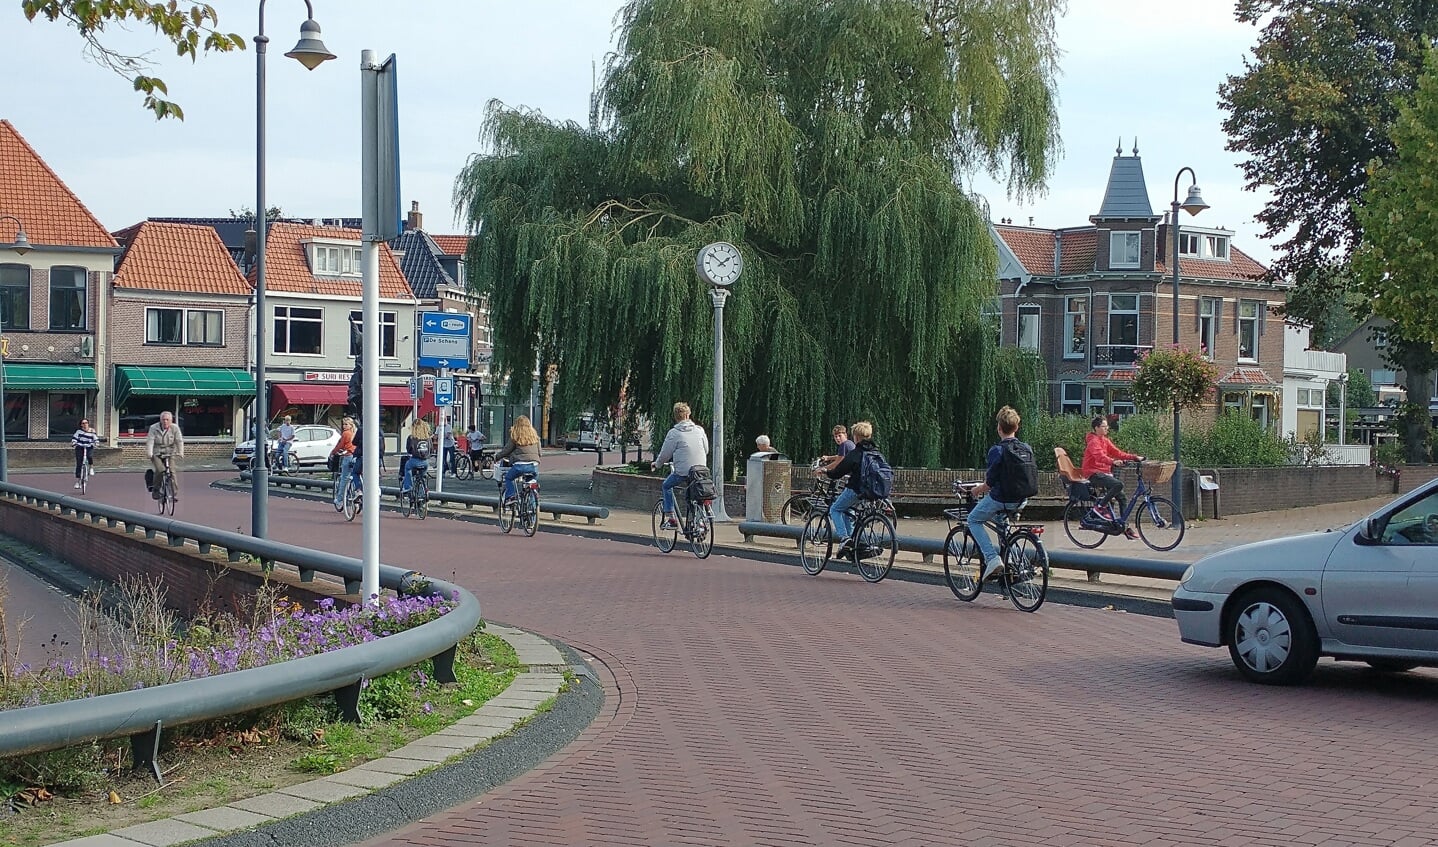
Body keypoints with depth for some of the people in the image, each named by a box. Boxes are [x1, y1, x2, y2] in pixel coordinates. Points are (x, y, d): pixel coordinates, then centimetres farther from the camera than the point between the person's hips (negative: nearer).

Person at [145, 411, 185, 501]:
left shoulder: (175, 428, -4)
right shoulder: (153, 428, -6)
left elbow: (179, 441, -10)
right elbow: (150, 441, -14)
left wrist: (180, 453, -23)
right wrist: (149, 453, -27)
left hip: (171, 454, 1)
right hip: (157, 454, -1)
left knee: (173, 471, -16)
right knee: (159, 470, -23)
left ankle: (175, 494, -10)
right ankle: (155, 489, -3)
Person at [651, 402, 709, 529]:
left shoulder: (674, 433, -7)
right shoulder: (699, 430, 6)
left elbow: (665, 453, 0)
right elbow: (706, 450, 14)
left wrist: (657, 464, 20)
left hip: (682, 471, -4)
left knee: (666, 486, 18)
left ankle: (670, 518, 9)